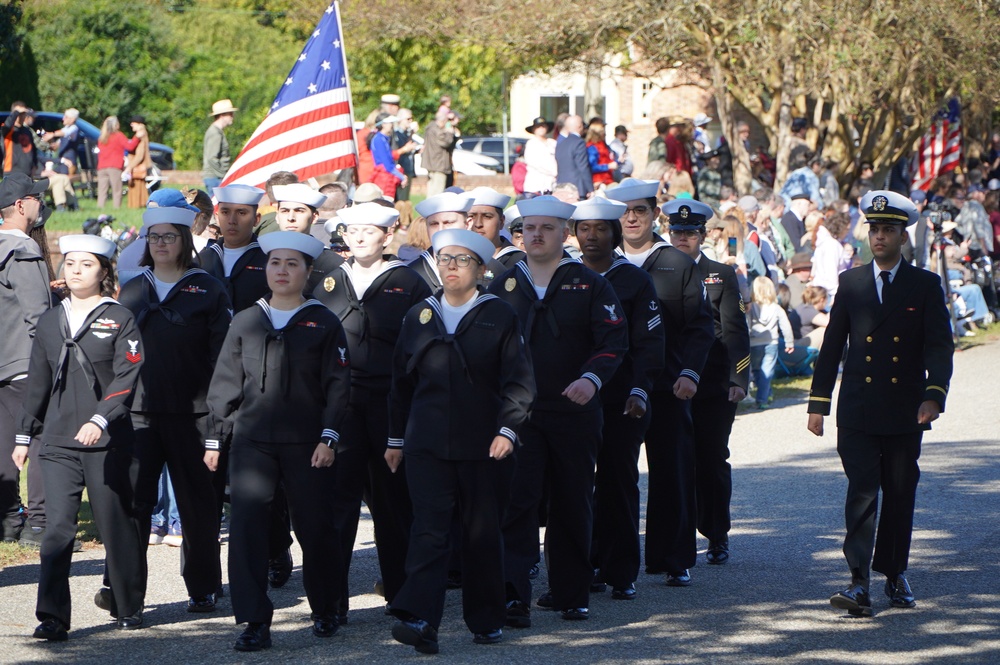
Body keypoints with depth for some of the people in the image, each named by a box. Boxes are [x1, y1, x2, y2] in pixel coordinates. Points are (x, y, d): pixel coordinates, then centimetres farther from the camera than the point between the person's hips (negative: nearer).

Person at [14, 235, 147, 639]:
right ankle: (52, 618, -9)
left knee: (116, 526, 5)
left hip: (108, 441, -3)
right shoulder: (50, 322, 13)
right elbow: (38, 383, 19)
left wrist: (99, 420, -23)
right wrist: (24, 435, 17)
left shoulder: (119, 319, -1)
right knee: (57, 527, -7)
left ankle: (130, 609, 21)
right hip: (58, 441, 3)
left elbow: (127, 377, -10)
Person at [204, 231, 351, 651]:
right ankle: (255, 623, -8)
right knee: (245, 526, -10)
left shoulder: (323, 323, 3)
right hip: (252, 440, 2)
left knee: (315, 529, 4)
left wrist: (328, 436, -9)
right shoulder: (245, 322, 9)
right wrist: (214, 437, 8)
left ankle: (325, 611, 25)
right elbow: (225, 383, 12)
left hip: (306, 443, -2)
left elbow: (337, 385, 1)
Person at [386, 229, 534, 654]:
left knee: (483, 534, 6)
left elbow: (518, 381, -2)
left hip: (483, 446, -1)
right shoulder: (419, 316, 11)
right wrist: (396, 438, 15)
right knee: (429, 529, -11)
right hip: (427, 444, 1)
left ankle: (487, 620, 20)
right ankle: (419, 620, -22)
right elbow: (402, 382, 17)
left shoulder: (499, 317, 2)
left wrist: (507, 429, -14)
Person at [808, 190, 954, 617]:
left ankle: (895, 574, 24)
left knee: (900, 494, 9)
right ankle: (859, 583, -17)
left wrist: (934, 396, -20)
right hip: (858, 413, 0)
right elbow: (831, 345, 11)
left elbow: (939, 346, -4)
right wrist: (818, 402, 6)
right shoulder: (850, 283, 8)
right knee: (862, 491, -11)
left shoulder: (925, 286, 3)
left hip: (905, 413, 0)